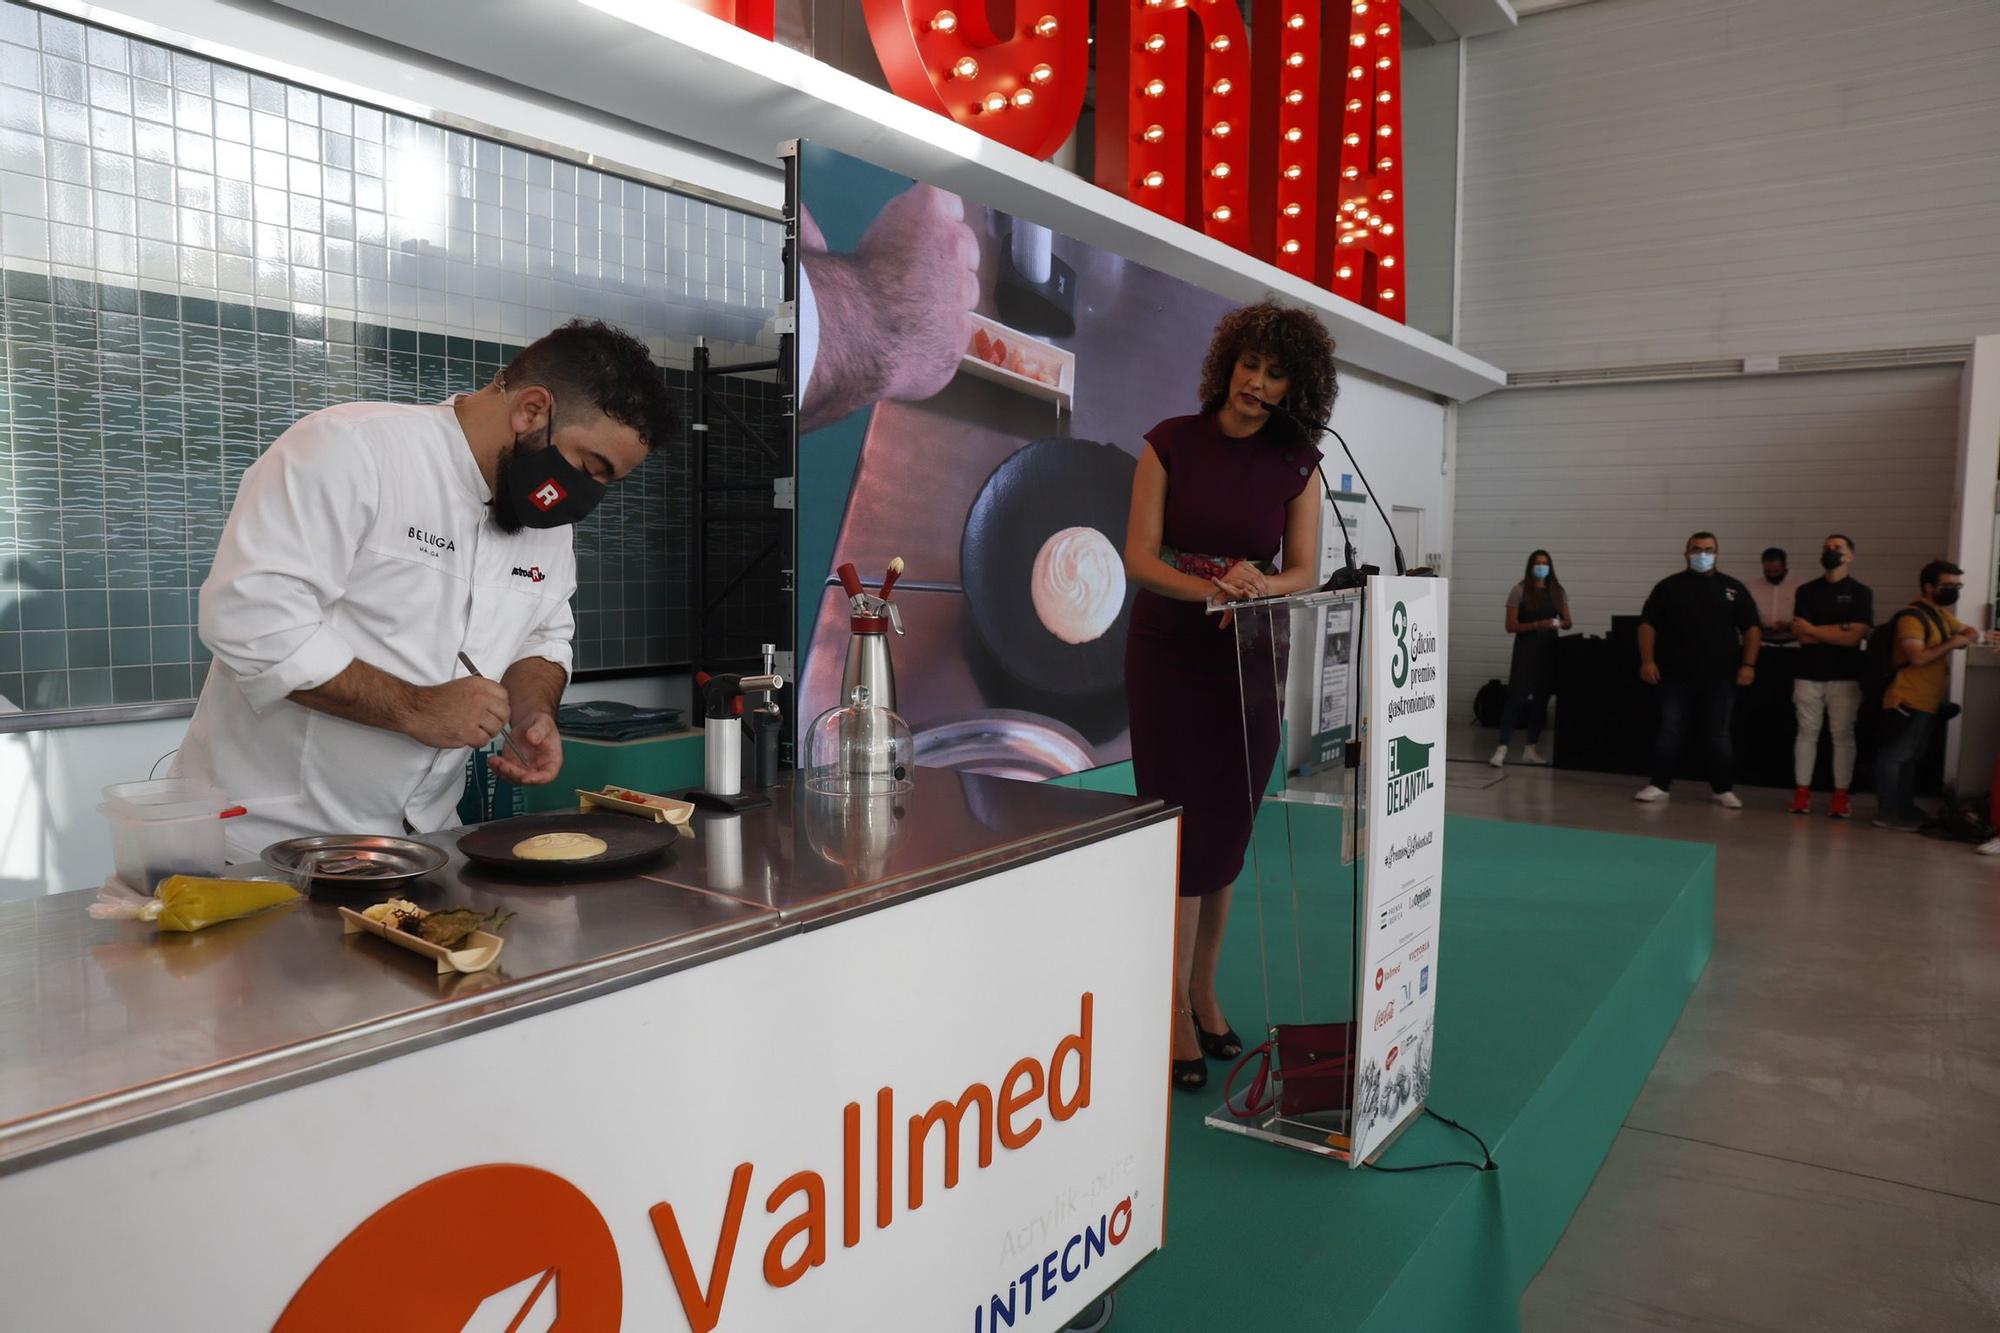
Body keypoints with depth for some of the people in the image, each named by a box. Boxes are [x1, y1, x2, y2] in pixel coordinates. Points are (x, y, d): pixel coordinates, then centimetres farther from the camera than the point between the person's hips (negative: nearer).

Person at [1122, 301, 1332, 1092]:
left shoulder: (1297, 463, 2)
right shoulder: (1170, 443, -5)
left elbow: (1304, 572, -1)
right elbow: (1139, 557, -9)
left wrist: (1258, 585, -23)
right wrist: (1208, 589, -27)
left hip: (1251, 659, 3)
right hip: (1169, 651, -3)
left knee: (1228, 832, 9)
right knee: (1183, 827, -3)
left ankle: (1203, 996, 24)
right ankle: (1176, 1020, 6)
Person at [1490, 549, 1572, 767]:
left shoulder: (1558, 591, 8)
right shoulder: (1519, 590, -4)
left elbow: (1568, 622, 11)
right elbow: (1511, 626, -8)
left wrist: (1560, 624, -13)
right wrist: (1537, 625, -20)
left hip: (1549, 650, 4)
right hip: (1526, 650, -4)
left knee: (1541, 699, 7)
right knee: (1517, 697, -11)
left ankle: (1531, 748, 15)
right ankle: (1502, 748, -12)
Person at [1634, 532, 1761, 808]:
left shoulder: (1734, 588, 7)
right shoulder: (1669, 586, 5)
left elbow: (1752, 628, 6)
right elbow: (1648, 624, 3)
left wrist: (1748, 664, -5)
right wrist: (1647, 660, -7)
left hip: (1720, 676, 1)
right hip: (1676, 675, -1)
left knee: (1719, 735, 6)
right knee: (1668, 731, 1)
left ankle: (1724, 789, 14)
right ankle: (1659, 785, 8)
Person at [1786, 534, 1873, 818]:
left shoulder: (1860, 592, 2)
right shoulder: (1807, 591, 9)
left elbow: (1854, 637, -9)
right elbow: (1801, 635, -2)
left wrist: (1813, 629, -7)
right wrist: (1839, 630, -8)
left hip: (1844, 676, -2)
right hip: (1809, 674, 2)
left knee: (1843, 735, 1)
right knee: (1807, 733, 3)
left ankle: (1841, 796, 6)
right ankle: (1802, 793, 7)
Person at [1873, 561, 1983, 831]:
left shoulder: (1942, 614, 16)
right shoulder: (1912, 616, -15)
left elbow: (1971, 631, 27)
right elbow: (1918, 657, -24)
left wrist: (1967, 637, 3)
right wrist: (1951, 644, -13)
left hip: (1929, 703, 10)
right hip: (1908, 702, -10)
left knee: (1910, 758, 16)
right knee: (1894, 757, -6)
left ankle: (1905, 810, 24)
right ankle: (1887, 814, -4)